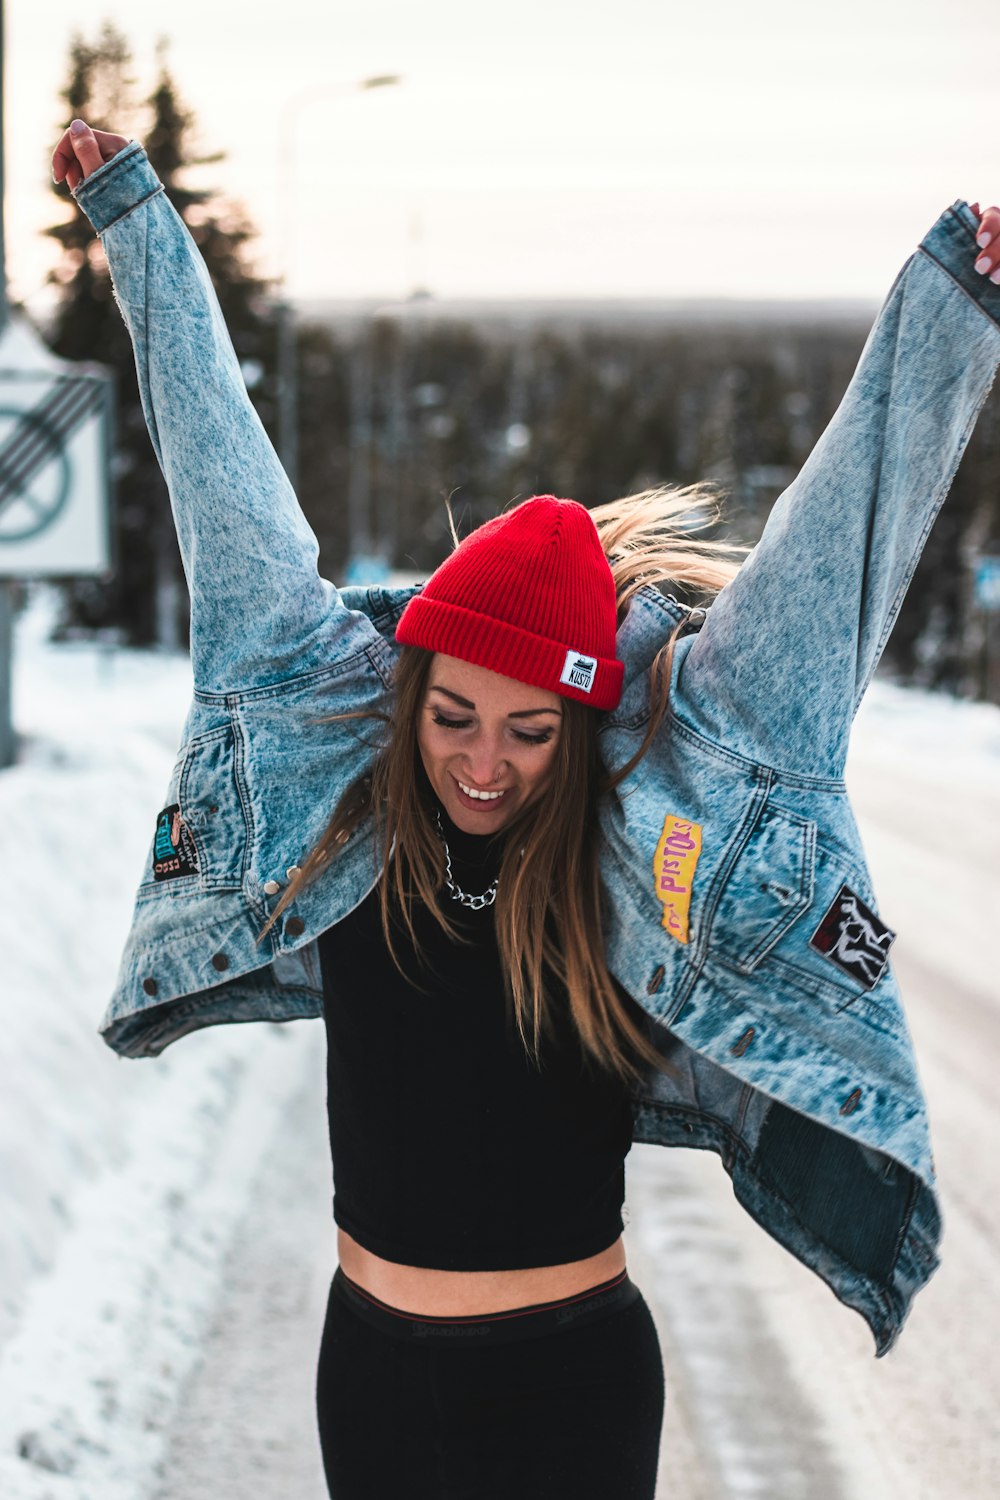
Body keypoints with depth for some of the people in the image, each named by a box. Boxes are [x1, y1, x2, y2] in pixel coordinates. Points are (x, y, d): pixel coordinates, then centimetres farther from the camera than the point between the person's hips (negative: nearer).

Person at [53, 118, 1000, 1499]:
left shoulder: (649, 839, -13)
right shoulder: (340, 795, -6)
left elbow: (827, 567, -14)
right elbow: (227, 480, 0)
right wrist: (131, 210, 8)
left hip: (572, 1379, -3)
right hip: (369, 1359, 3)